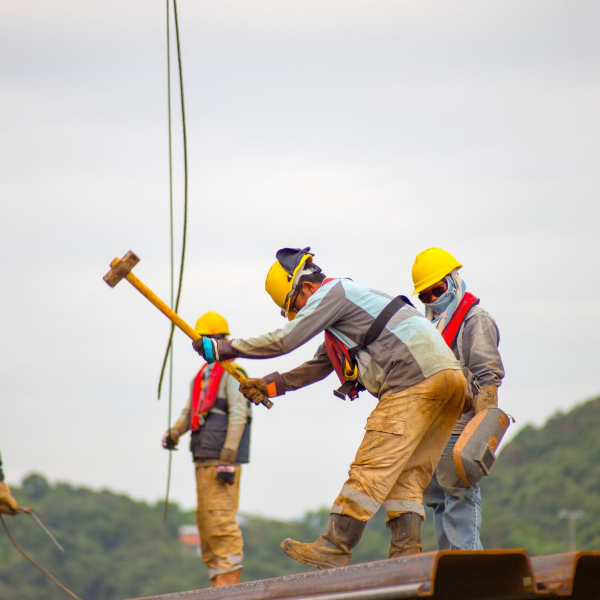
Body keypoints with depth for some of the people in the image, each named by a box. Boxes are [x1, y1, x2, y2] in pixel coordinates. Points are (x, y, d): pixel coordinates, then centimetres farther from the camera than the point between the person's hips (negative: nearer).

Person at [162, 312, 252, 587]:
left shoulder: (231, 373, -4)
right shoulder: (201, 376, 22)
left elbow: (238, 416, -12)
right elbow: (189, 412, 21)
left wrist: (228, 459, -18)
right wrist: (174, 433, -2)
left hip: (223, 458, -9)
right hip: (203, 458, 9)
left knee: (221, 518, -13)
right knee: (205, 520, 9)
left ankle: (230, 577, -13)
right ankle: (217, 579, 12)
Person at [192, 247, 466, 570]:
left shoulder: (332, 292, -1)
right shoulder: (344, 302, 30)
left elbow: (285, 340, -7)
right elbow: (319, 367, 37)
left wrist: (223, 348, 0)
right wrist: (270, 385, 31)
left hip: (415, 378, -10)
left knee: (373, 467, -10)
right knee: (406, 476, 7)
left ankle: (334, 549, -11)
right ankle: (406, 555, 0)